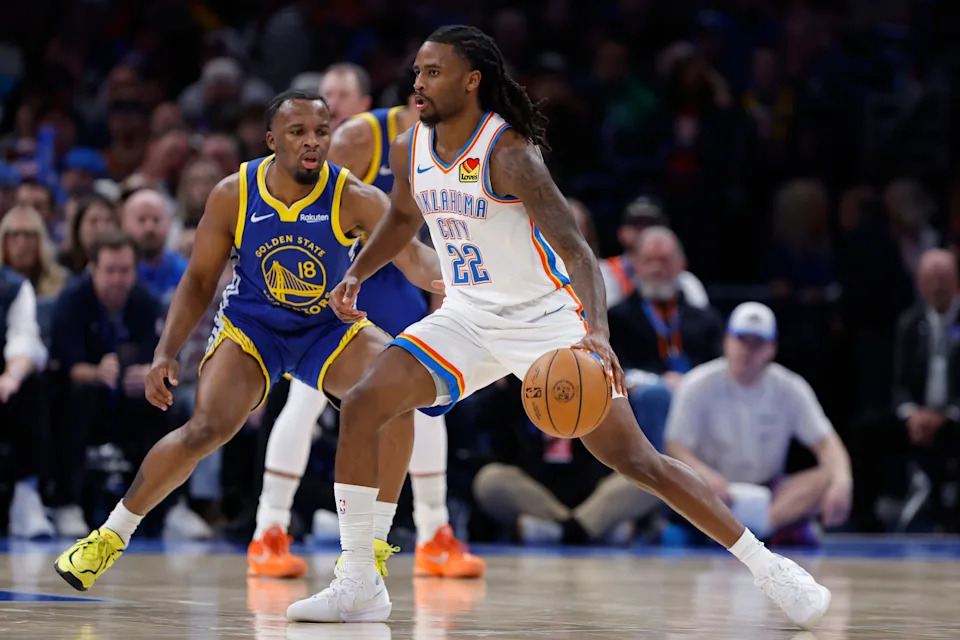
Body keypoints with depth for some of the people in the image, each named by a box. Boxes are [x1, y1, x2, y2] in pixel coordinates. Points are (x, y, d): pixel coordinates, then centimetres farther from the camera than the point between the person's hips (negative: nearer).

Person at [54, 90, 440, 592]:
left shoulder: (354, 198, -22)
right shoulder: (234, 196, -17)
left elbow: (411, 254, -36)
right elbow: (199, 279, -6)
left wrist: (442, 280, -60)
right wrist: (166, 353, -17)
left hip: (330, 326, 0)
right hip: (252, 324, 0)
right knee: (205, 429, -21)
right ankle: (112, 535, -1)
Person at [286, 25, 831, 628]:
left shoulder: (509, 154, -23)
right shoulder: (411, 149, -2)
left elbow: (575, 249, -31)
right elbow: (403, 217, 22)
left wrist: (597, 332, -47)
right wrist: (356, 274, 6)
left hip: (546, 319, -6)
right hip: (467, 318, 6)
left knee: (637, 460, -9)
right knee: (361, 407, -13)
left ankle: (768, 567, 2)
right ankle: (358, 586, -5)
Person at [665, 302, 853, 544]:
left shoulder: (790, 389, -2)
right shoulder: (698, 386, -8)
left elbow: (827, 443, -8)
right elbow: (675, 449, -16)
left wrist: (841, 483, -32)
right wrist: (706, 476, -39)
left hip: (769, 493, 2)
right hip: (717, 489, -2)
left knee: (830, 481, -25)